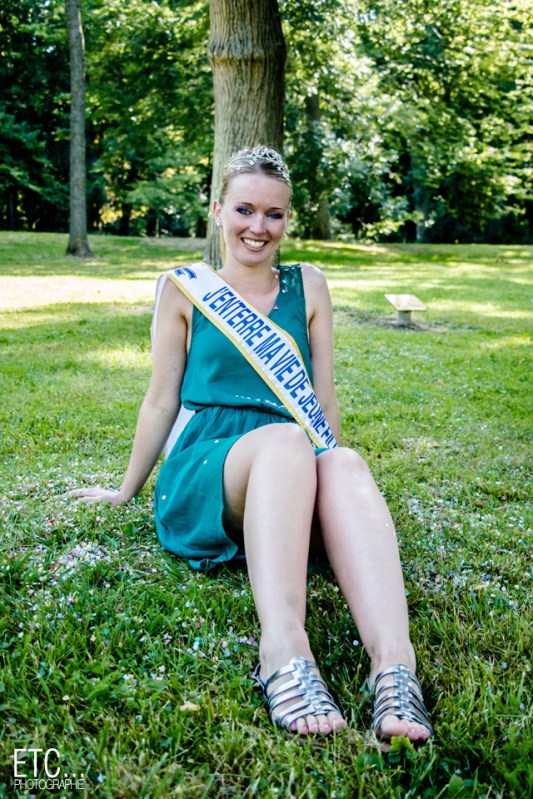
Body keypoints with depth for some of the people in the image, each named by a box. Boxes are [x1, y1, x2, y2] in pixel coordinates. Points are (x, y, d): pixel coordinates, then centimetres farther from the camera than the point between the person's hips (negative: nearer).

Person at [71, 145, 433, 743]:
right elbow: (162, 401, 14)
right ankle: (284, 652, -51)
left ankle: (394, 664, -51)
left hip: (291, 481, 2)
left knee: (345, 462, -34)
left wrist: (324, 479, 19)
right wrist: (125, 491, 19)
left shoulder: (307, 287, 16)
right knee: (284, 440, -36)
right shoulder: (185, 289, 10)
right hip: (201, 478, -2)